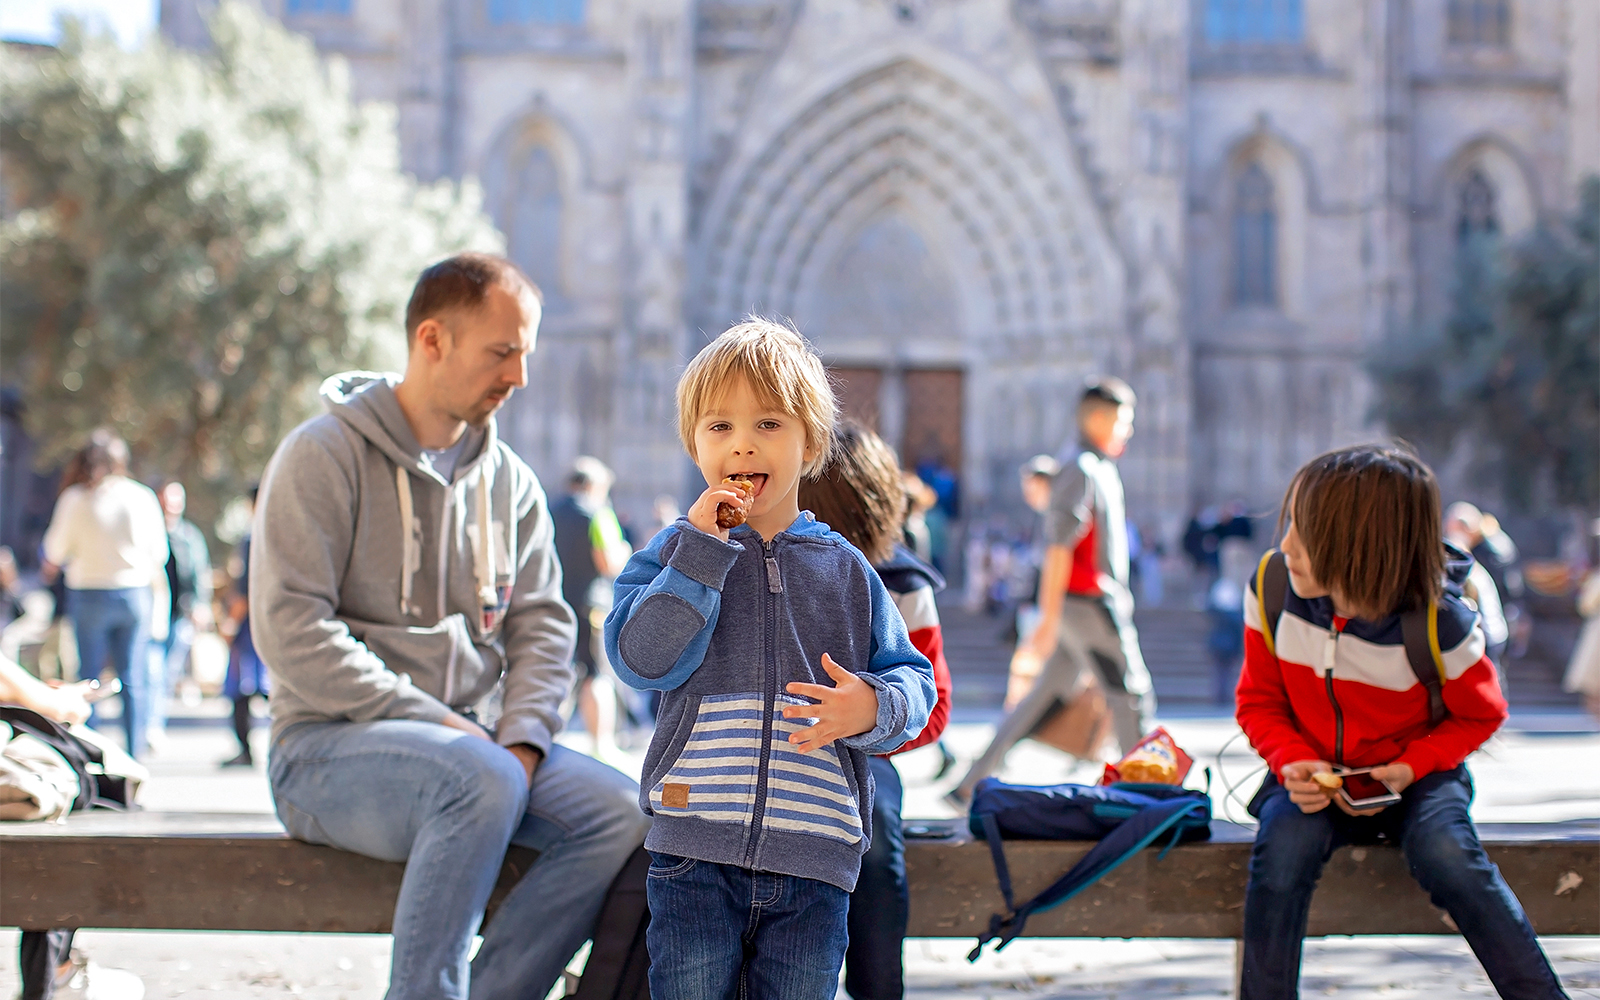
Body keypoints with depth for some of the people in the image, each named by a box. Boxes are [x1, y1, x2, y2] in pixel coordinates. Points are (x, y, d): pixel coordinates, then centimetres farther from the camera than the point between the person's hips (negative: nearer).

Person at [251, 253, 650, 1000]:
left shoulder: (509, 480, 14)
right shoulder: (324, 455, -5)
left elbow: (542, 624, 10)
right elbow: (289, 630, -14)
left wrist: (521, 736, -10)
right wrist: (437, 724, -17)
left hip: (476, 740, 6)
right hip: (329, 744, -6)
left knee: (619, 814, -20)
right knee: (481, 779, -36)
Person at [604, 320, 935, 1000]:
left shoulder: (846, 571, 10)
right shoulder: (675, 554, 6)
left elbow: (913, 682, 8)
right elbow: (641, 660, -10)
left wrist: (874, 708, -16)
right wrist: (701, 549, -15)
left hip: (815, 860, 1)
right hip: (695, 852, -1)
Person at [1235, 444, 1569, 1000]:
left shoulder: (1439, 625, -20)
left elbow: (1481, 716, -2)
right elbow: (1258, 701, 1)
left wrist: (1408, 769, -18)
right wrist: (1294, 762, -20)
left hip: (1411, 778, -2)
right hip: (1316, 778, 2)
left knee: (1446, 855, -33)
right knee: (1284, 846, -32)